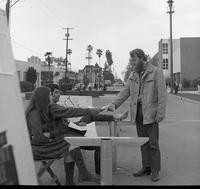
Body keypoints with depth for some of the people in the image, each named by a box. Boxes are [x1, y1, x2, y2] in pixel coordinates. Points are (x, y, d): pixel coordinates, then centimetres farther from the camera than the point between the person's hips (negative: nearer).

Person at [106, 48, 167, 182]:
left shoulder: (156, 72, -6)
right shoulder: (134, 74, 12)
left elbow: (162, 93, -10)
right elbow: (125, 92, 9)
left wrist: (161, 113, -16)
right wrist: (113, 105, -3)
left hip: (150, 112, -6)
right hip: (137, 112, 6)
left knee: (153, 143, 1)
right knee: (143, 142, 12)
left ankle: (155, 171, 13)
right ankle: (146, 168, 23)